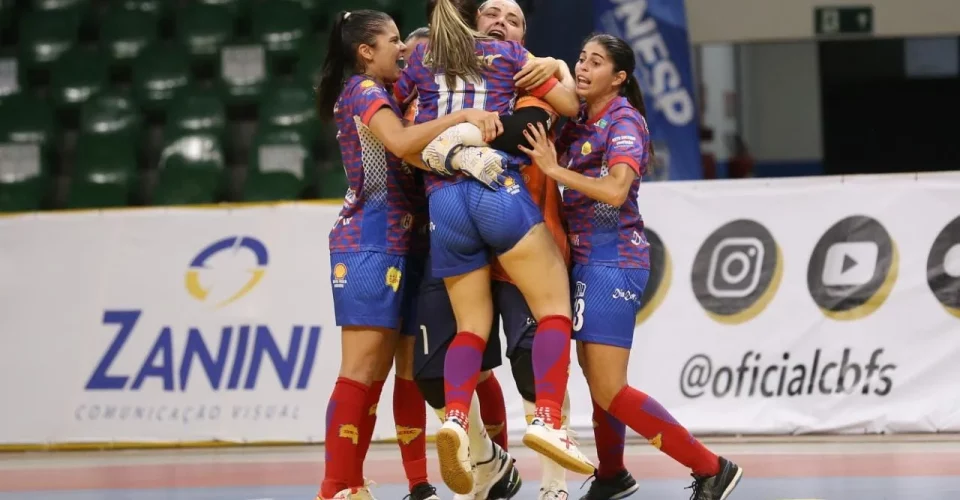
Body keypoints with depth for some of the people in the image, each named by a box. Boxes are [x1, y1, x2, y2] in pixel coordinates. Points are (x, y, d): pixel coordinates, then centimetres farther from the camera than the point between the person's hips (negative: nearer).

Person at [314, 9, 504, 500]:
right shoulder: (364, 91, -9)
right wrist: (463, 116, -29)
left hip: (387, 242, 10)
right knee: (361, 368, -12)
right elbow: (400, 142, -26)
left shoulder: (376, 93, 20)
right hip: (369, 242, -10)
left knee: (376, 371, 7)